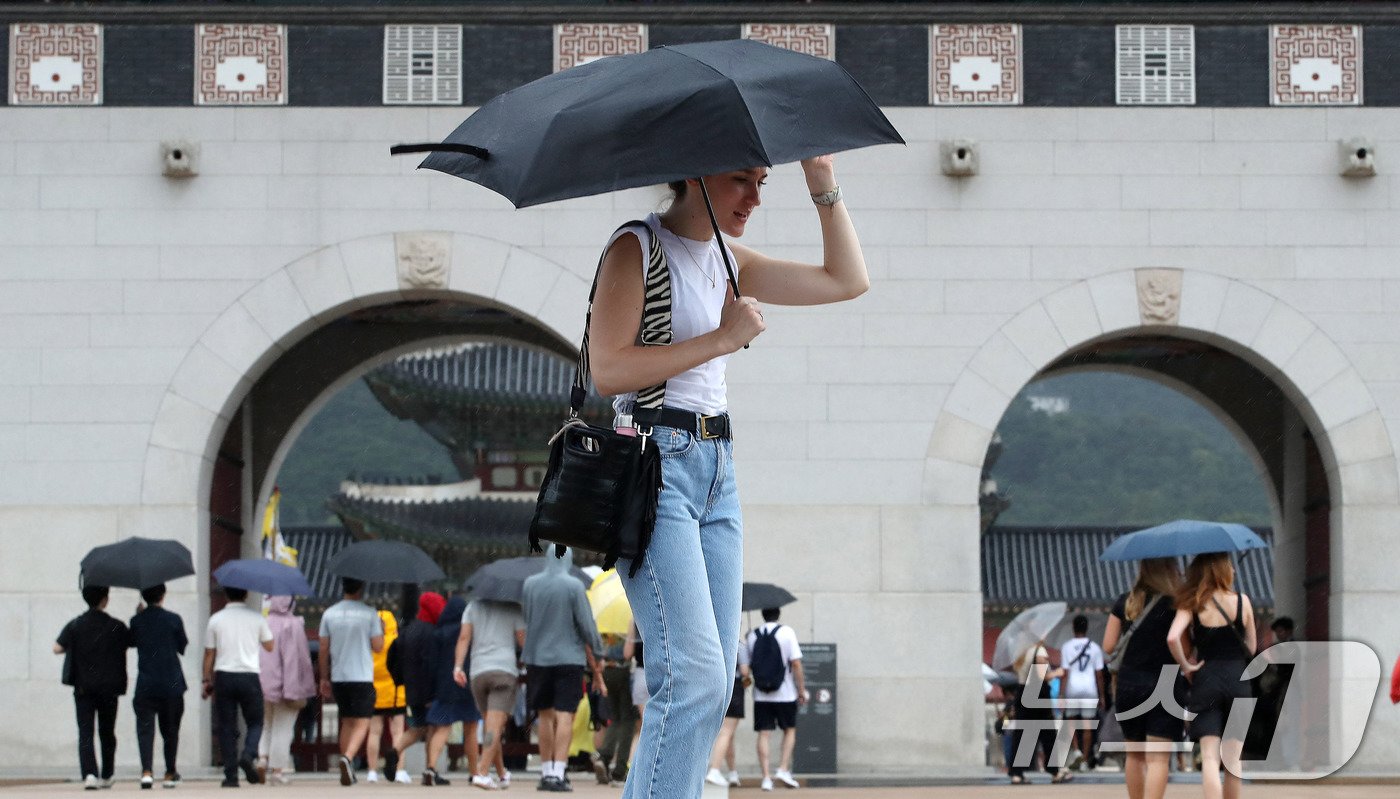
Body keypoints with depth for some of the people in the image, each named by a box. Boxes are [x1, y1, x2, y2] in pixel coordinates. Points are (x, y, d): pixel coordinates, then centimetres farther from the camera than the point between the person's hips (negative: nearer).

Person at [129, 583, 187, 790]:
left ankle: (147, 771, -21)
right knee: (170, 728, 13)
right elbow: (183, 647, 5)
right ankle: (170, 774, 21)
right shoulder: (173, 619, -5)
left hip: (145, 685, 0)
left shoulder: (136, 621, -3)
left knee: (145, 727, -3)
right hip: (171, 684, 0)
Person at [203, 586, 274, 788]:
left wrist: (207, 680, 12)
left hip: (224, 676, 1)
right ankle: (249, 755, -17)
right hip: (249, 676, -1)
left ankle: (231, 775, 0)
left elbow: (209, 654, 4)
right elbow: (269, 646, 12)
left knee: (226, 727, 5)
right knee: (255, 723, 12)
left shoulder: (216, 620, 2)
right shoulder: (256, 618, 0)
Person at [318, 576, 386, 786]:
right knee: (361, 723, -4)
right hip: (362, 676, -4)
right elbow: (378, 646, -6)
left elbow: (323, 650, 4)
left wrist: (324, 678, 13)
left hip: (338, 677, 4)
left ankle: (347, 769, 18)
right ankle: (348, 758, -28)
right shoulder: (369, 614, -6)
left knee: (347, 722, 17)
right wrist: (381, 630, 14)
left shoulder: (329, 614, 3)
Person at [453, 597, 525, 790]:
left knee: (492, 725, 17)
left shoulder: (474, 606, 15)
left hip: (477, 672, 4)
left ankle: (502, 774, 25)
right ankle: (482, 773, -24)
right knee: (495, 725, -11)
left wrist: (458, 666, -1)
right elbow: (522, 639, 4)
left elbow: (464, 637, 5)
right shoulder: (514, 608, 7)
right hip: (504, 669, -4)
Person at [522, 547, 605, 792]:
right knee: (565, 716, -4)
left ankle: (546, 770, 17)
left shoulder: (530, 584, 1)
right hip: (569, 658, -4)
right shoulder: (573, 586, -9)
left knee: (545, 716, 14)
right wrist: (597, 655, 4)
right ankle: (557, 773, -12)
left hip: (537, 658, 4)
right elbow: (586, 624, -7)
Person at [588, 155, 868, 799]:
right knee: (696, 677, -18)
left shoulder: (728, 262, 17)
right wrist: (722, 338, -15)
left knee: (715, 683, 2)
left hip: (717, 468, 8)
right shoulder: (636, 248, -5)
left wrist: (825, 189, 12)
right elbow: (608, 370, -16)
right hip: (653, 462, -8)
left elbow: (848, 280, 22)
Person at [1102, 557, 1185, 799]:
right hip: (1165, 686, -3)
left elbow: (1108, 646, 3)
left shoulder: (1125, 602, 3)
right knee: (1158, 758, -6)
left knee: (1134, 754, 19)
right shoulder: (1176, 603, -6)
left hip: (1128, 685, 3)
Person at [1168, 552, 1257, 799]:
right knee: (1233, 758, 12)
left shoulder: (1192, 604, -2)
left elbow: (1172, 638, -18)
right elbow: (1251, 648, 8)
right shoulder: (1242, 601, 1)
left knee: (1209, 757, -5)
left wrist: (1186, 665, -3)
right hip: (1237, 681, 1)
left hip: (1206, 680, -1)